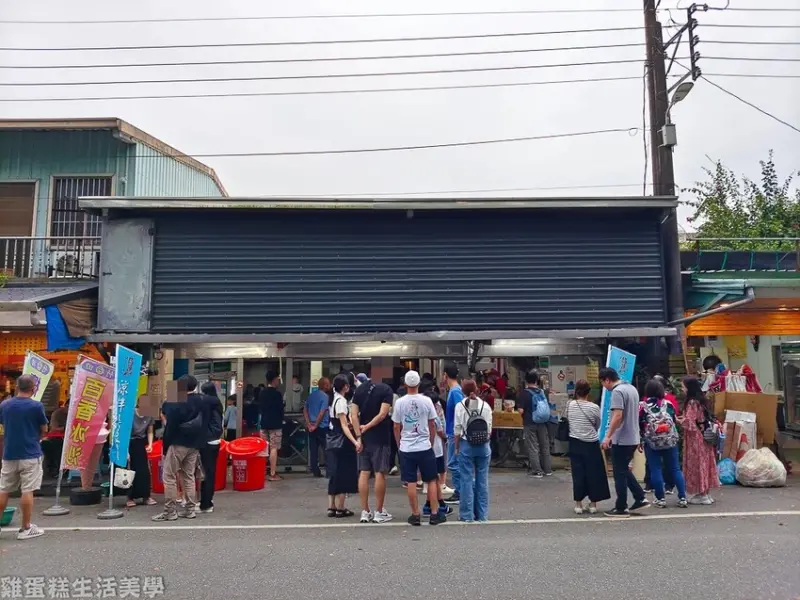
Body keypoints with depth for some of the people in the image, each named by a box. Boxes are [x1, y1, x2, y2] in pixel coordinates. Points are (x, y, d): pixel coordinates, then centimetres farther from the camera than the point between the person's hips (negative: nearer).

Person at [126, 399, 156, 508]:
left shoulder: (149, 416, -9)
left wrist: (150, 444, -11)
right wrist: (126, 451, -21)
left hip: (140, 444, 4)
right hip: (129, 443, -4)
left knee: (145, 470, 2)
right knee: (131, 470, -4)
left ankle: (146, 496, 11)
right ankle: (130, 498, 7)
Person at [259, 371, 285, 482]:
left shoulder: (262, 393, 9)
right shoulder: (277, 393, -12)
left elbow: (260, 407, 15)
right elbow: (280, 409, -7)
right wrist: (281, 420, 10)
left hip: (264, 423, 7)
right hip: (275, 424, -7)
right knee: (274, 448, -6)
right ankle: (273, 474, -6)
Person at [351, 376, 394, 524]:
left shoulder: (359, 389, 7)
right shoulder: (386, 389, -6)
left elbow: (353, 414, 0)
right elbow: (382, 414, -16)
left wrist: (359, 435, -2)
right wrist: (367, 427, -7)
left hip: (364, 438, 4)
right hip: (380, 438, -4)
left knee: (364, 473, 8)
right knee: (380, 474, 2)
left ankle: (365, 511, 12)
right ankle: (379, 512, 8)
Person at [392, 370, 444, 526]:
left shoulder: (399, 402, -5)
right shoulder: (426, 401, -6)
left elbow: (396, 427, 2)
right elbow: (432, 425, 2)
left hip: (406, 448, 0)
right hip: (425, 447, 0)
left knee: (411, 483, 6)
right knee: (431, 480, 11)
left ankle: (416, 515, 10)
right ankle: (434, 514, 13)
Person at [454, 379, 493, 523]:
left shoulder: (460, 406, -7)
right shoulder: (485, 405, -1)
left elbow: (457, 430, -5)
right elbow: (489, 429, 0)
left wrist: (457, 447, 5)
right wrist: (485, 442, 13)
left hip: (466, 445, -2)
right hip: (483, 446, 2)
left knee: (467, 480, 5)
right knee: (482, 479, 9)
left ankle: (467, 514, 10)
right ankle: (482, 514, 16)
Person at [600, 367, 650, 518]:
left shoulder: (617, 392, -18)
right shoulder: (632, 388, 12)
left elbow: (618, 416, -26)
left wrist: (608, 436, -21)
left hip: (621, 440, -9)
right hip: (633, 438, 9)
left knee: (620, 474, 1)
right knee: (625, 470, 20)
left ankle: (621, 508, 8)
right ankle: (641, 499, 19)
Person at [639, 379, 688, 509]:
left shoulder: (643, 406, -5)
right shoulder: (668, 404, 0)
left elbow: (638, 425, -2)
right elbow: (674, 421, 9)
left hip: (651, 442, -2)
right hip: (670, 441, 2)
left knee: (655, 470, 3)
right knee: (675, 469, 9)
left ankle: (660, 499, 6)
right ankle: (682, 498, 9)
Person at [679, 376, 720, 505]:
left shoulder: (692, 402, -16)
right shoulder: (701, 400, 11)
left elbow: (689, 423, -18)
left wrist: (678, 420, -3)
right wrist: (684, 418, 12)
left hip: (695, 438, -9)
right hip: (704, 436, 9)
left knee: (696, 464, -1)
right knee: (703, 463, 11)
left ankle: (700, 495, 5)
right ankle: (704, 493, 18)